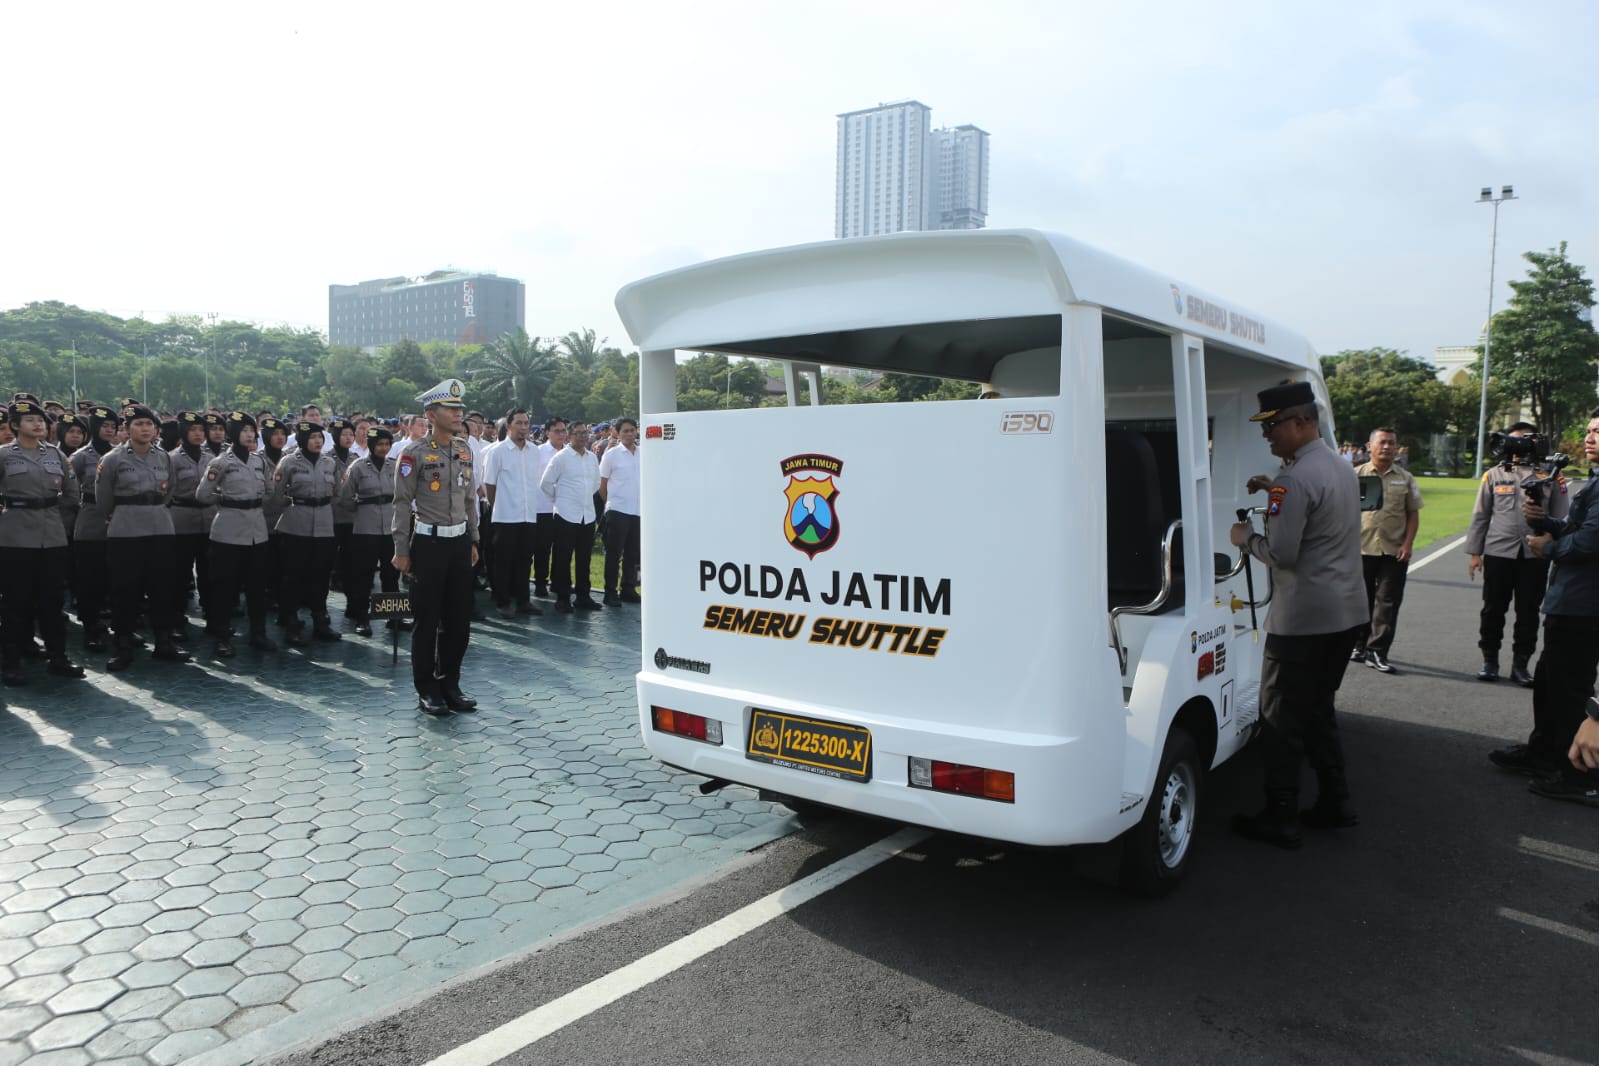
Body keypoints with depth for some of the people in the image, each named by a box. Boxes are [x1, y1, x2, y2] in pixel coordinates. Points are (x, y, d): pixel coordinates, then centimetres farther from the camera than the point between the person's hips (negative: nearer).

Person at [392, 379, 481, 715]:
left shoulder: (465, 450, 9)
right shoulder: (415, 454, -8)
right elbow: (403, 504, -8)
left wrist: (473, 540, 14)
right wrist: (401, 550, -9)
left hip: (460, 541, 6)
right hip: (429, 543, -6)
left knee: (459, 619, 10)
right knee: (427, 620, 2)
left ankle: (450, 683, 23)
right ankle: (427, 690, 13)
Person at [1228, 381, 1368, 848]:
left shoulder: (1297, 478, -19)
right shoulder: (1340, 467, 12)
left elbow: (1282, 552, -21)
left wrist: (1246, 538, -3)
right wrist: (1275, 491, 15)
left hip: (1302, 618, -10)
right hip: (1347, 611, 10)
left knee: (1282, 718, 0)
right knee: (1318, 708, 20)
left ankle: (1280, 819, 7)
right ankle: (1334, 804, 27)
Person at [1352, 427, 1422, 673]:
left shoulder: (1405, 478, 8)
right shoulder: (1356, 475, 3)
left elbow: (1413, 514, 8)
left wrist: (1407, 544, -3)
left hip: (1394, 551, 1)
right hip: (1361, 548, -1)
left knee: (1387, 601, -1)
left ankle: (1377, 651, 3)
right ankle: (1359, 644, 23)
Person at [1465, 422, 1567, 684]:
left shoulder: (1550, 476, 6)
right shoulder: (1494, 475, 6)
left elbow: (1562, 518, 7)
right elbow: (1480, 516, 7)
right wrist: (1474, 553, 3)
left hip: (1535, 555, 0)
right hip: (1498, 553, 0)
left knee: (1529, 613, 7)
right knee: (1493, 610, 7)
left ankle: (1520, 665, 18)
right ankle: (1490, 661, 20)